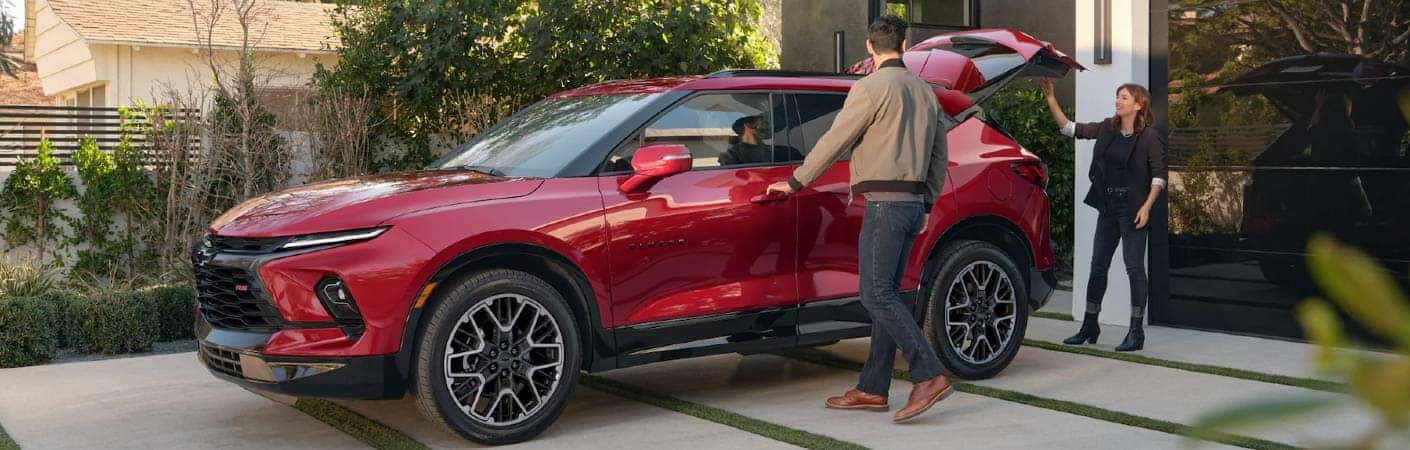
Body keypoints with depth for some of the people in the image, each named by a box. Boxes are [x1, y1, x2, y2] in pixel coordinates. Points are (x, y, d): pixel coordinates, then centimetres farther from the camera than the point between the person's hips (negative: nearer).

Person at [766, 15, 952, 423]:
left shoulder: (872, 87, -8)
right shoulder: (925, 91, 17)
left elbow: (834, 141, -7)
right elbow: (939, 158, 21)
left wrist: (795, 182, 3)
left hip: (885, 202, -9)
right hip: (913, 204, 9)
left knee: (876, 295, -10)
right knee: (885, 295, 9)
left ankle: (929, 376, -16)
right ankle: (872, 389, 11)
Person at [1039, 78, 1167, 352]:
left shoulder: (1150, 137, -8)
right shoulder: (1107, 130, 8)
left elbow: (1159, 176, -7)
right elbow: (1069, 128, 5)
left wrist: (1146, 207, -16)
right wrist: (1050, 98, -3)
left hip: (1133, 209, -6)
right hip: (1107, 207, 6)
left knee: (1134, 267, -3)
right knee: (1098, 266, 9)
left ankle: (1137, 333, 3)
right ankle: (1089, 328, 19)